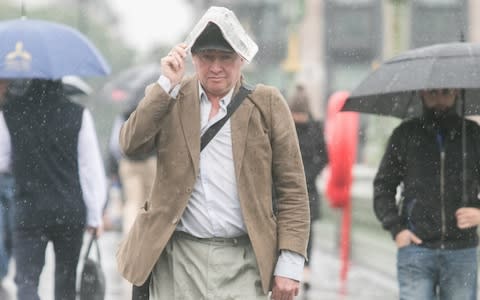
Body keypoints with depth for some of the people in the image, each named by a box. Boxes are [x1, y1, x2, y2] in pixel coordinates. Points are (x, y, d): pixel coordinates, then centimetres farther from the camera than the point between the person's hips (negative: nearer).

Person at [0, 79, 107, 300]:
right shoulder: (78, 114, -6)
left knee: (26, 279, -2)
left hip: (28, 211, -1)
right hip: (71, 211, 1)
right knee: (66, 280, 16)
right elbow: (91, 169, -4)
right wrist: (95, 215, 3)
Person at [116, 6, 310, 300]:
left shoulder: (267, 104, 4)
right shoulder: (171, 97, 9)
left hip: (242, 262, -1)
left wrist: (290, 263, -4)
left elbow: (292, 189, 3)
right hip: (178, 258, 2)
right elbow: (132, 144, -6)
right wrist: (168, 85, -9)